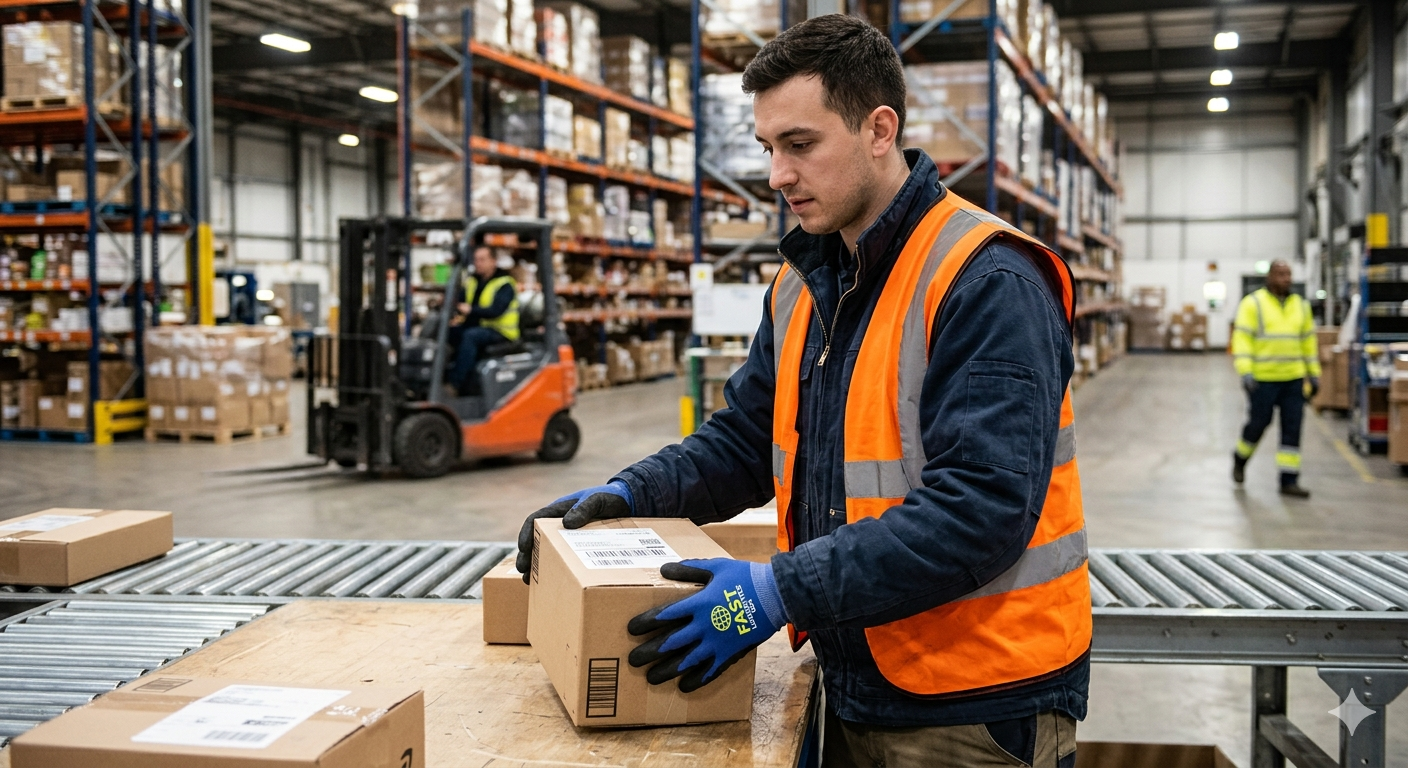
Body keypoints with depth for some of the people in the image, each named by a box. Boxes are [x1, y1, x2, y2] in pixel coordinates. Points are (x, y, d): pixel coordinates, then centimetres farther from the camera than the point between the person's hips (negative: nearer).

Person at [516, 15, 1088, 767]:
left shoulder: (986, 283, -19)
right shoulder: (803, 283, 7)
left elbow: (980, 509, -26)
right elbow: (743, 441, 13)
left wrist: (782, 591, -29)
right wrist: (629, 494, -4)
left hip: (976, 707, -6)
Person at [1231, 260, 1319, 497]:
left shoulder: (1301, 306, 11)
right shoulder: (1252, 304, -5)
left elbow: (1308, 341, 16)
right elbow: (1241, 339, -11)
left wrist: (1314, 374, 14)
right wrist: (1245, 372, -20)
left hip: (1293, 379, 4)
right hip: (1262, 379, -4)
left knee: (1292, 428, 1)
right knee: (1259, 422, 2)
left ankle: (1289, 480, 6)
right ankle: (1240, 459, 30)